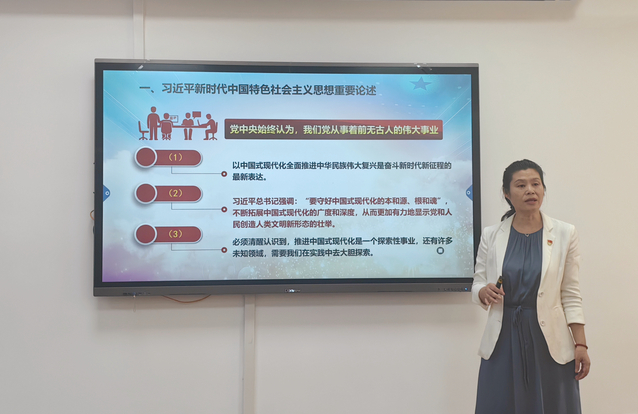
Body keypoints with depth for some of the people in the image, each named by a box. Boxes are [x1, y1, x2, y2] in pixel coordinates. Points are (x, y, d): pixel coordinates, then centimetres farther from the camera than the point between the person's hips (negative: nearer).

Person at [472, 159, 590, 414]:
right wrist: (484, 292, -16)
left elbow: (570, 295, 2)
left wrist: (581, 344, -2)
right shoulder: (491, 236, 2)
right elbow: (477, 285, 7)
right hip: (503, 338, 1)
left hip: (549, 338, 0)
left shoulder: (564, 234, 1)